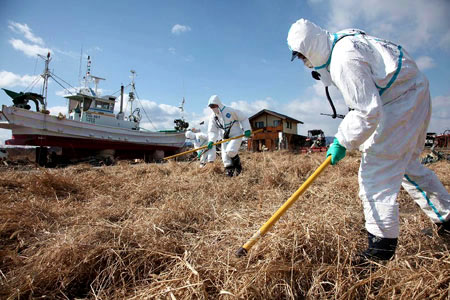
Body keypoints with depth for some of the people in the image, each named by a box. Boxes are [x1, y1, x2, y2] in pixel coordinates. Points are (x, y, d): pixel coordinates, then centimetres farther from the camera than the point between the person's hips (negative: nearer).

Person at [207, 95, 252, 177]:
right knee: (225, 158, -2)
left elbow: (244, 118, -4)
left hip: (236, 135, -6)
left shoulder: (229, 111, -12)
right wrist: (211, 141, -13)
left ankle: (238, 166, 0)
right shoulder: (213, 116, 3)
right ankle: (230, 175, 11)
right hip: (225, 138, 6)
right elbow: (212, 131, 4)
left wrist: (246, 129, -14)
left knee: (230, 151, -27)